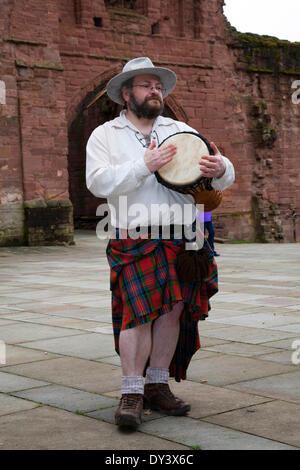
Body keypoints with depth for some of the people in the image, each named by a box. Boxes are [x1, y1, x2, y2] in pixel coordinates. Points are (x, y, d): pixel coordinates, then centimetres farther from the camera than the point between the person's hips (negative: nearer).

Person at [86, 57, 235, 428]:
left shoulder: (181, 131, 17)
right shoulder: (105, 135, 9)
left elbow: (224, 177, 10)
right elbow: (98, 182, -8)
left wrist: (220, 169, -15)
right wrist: (144, 166, -18)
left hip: (180, 239, 4)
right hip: (134, 240, -3)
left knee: (173, 309, 2)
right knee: (139, 310, -11)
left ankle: (157, 386, 14)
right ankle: (132, 393, -3)